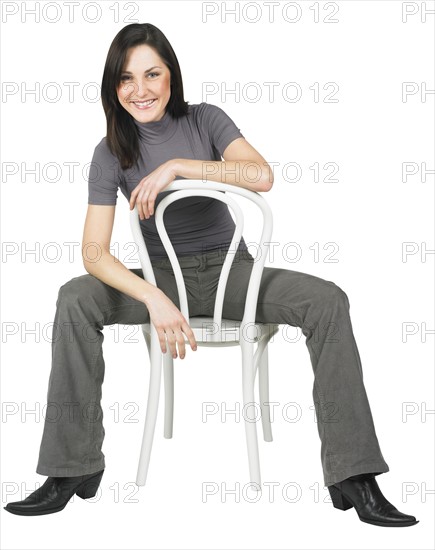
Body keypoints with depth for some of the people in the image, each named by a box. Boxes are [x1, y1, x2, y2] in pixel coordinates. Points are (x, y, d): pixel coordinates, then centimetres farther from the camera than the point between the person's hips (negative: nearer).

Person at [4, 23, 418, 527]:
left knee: (327, 300, -26)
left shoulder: (205, 120, -3)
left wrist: (176, 166, -25)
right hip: (161, 276, 0)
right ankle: (73, 470, -20)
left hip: (231, 270, 0)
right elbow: (94, 252, -14)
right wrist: (154, 299, -31)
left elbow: (262, 176, -20)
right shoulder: (112, 152, -5)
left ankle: (352, 477, -25)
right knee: (75, 299, -27)